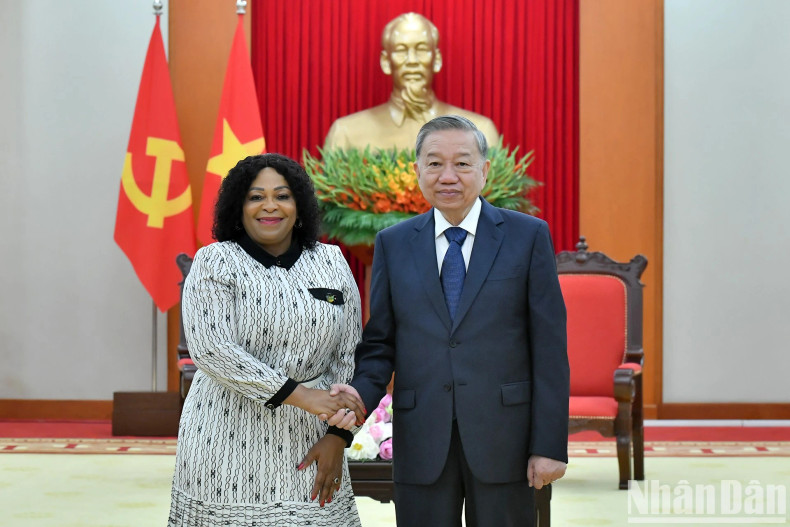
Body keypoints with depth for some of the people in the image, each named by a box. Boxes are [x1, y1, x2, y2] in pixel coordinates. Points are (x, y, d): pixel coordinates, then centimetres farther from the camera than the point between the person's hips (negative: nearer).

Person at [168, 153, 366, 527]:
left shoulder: (331, 263, 8)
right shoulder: (214, 262, -2)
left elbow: (348, 356, 8)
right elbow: (210, 349, -14)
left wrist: (337, 438, -2)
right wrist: (299, 394, -18)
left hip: (307, 443, 3)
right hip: (229, 439, -2)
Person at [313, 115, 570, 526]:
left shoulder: (528, 236, 1)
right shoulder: (393, 244, 8)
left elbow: (549, 347, -2)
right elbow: (380, 343, 9)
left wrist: (550, 444, -7)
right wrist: (361, 393, -13)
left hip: (503, 438, -1)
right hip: (421, 442, 2)